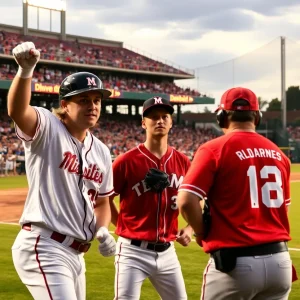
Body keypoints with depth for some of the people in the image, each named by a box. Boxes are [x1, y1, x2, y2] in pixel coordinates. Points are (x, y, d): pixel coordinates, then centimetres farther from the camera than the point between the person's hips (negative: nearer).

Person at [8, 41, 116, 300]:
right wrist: (26, 71, -49)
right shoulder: (46, 129, -8)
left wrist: (102, 230, 0)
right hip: (42, 248, -8)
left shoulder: (101, 152, 13)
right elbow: (17, 111, -30)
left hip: (75, 253, 8)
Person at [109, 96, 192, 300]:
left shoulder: (182, 162, 5)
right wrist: (125, 227, -2)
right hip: (133, 252, -5)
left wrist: (189, 228, 2)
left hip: (167, 252, 5)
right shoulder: (127, 161, -8)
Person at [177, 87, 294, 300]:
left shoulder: (214, 149, -7)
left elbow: (186, 202, -15)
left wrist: (203, 233, 1)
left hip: (234, 262, -5)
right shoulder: (278, 154, 10)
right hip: (280, 260, 5)